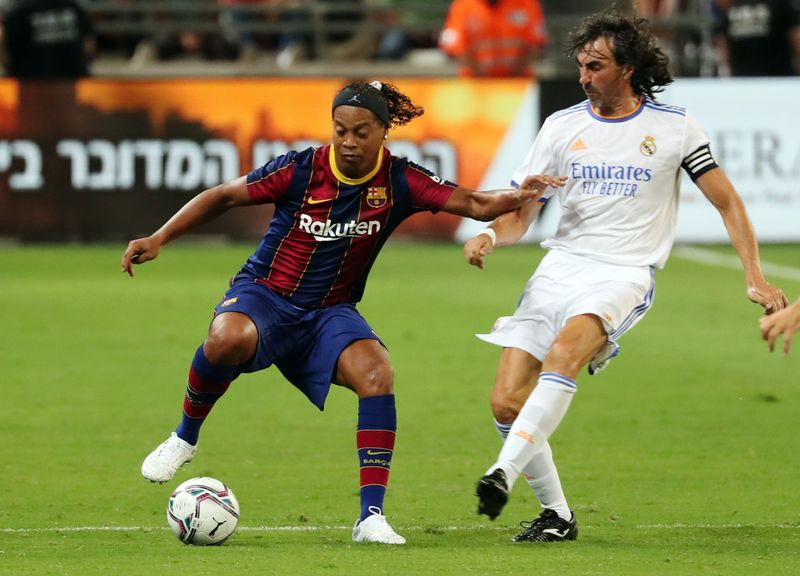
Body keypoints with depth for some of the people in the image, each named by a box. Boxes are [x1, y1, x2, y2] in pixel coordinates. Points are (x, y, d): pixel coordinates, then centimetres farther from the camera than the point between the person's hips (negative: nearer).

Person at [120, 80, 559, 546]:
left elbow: (476, 204, -9)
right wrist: (159, 239, -8)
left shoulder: (399, 182, -6)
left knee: (376, 370, -29)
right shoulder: (301, 170, -12)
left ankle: (372, 516, -27)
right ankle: (185, 438, -8)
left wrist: (518, 197, -30)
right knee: (229, 338, -37)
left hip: (330, 314, 2)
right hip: (264, 296, -2)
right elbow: (225, 196, -2)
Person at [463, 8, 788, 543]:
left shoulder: (674, 126, 4)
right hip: (559, 267, 4)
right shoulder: (562, 126, 10)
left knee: (565, 349, -35)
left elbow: (728, 203, 10)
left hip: (624, 274, -4)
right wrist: (490, 235, -12)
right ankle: (557, 514, 7)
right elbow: (519, 215, 11)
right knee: (507, 402, -9)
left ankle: (505, 473, -42)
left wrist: (755, 278, 1)